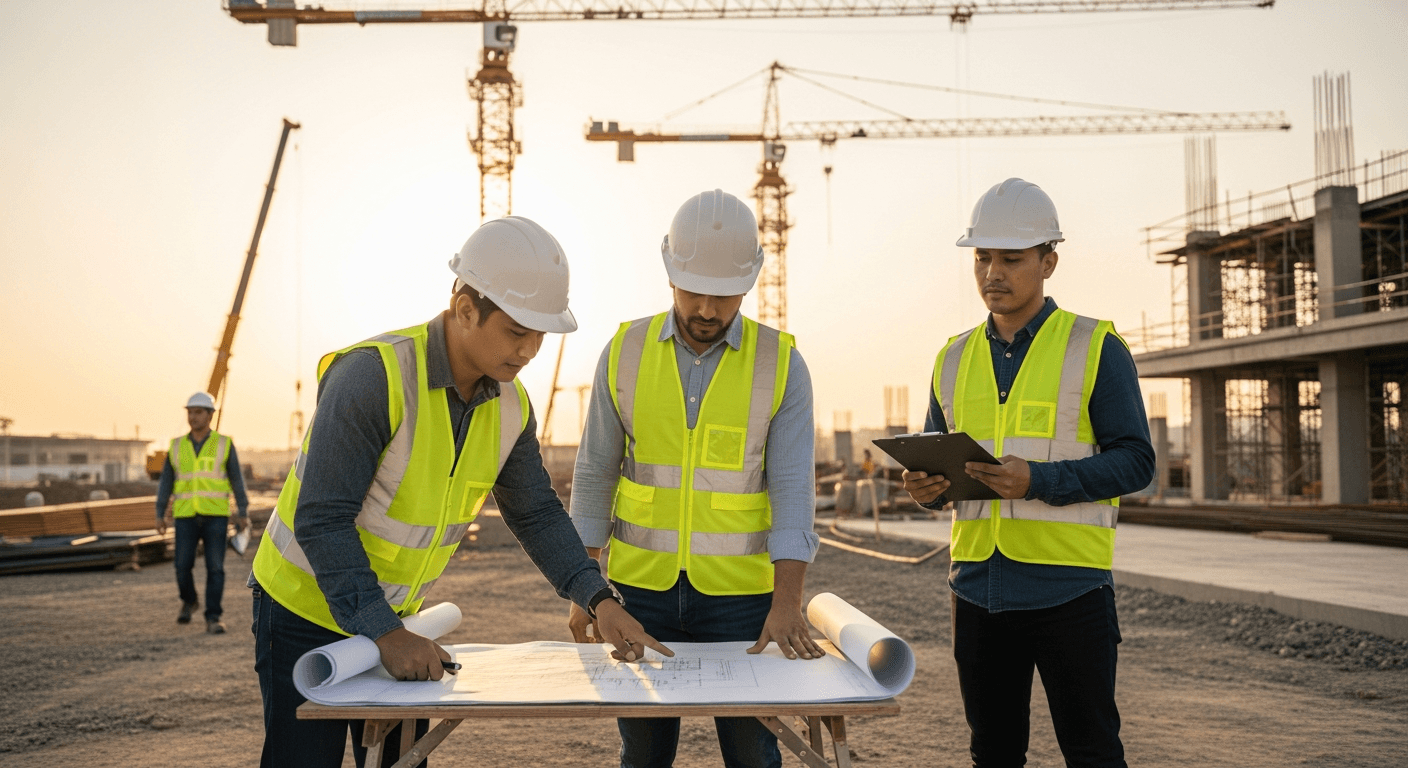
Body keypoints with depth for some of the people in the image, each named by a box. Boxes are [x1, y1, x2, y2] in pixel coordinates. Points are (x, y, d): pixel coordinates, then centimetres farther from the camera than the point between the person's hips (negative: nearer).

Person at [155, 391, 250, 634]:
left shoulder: (224, 444, -1)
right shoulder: (177, 446, 6)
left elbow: (237, 480, -1)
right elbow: (166, 482, 8)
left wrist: (243, 514, -7)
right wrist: (160, 515, 0)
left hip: (215, 515, -2)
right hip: (186, 516, 2)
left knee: (215, 567, -8)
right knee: (183, 566, -1)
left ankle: (213, 619, -2)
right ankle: (189, 600, 29)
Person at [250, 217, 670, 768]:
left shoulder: (510, 406, -6)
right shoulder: (374, 374, -28)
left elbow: (536, 514, 4)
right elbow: (322, 520, -29)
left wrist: (599, 600, -9)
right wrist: (384, 633, -34)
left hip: (395, 619, 6)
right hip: (306, 608, -6)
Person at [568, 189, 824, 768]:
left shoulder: (780, 363, -6)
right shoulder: (626, 352, -1)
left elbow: (793, 490, -10)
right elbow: (595, 474, 5)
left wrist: (786, 603, -20)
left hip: (740, 595, -1)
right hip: (641, 589, 2)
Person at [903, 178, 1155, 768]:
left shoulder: (1096, 348, -2)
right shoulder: (954, 359, 11)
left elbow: (1134, 460, -8)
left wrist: (1038, 481, -22)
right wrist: (928, 487, -7)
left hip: (1070, 586, -4)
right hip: (978, 584, 5)